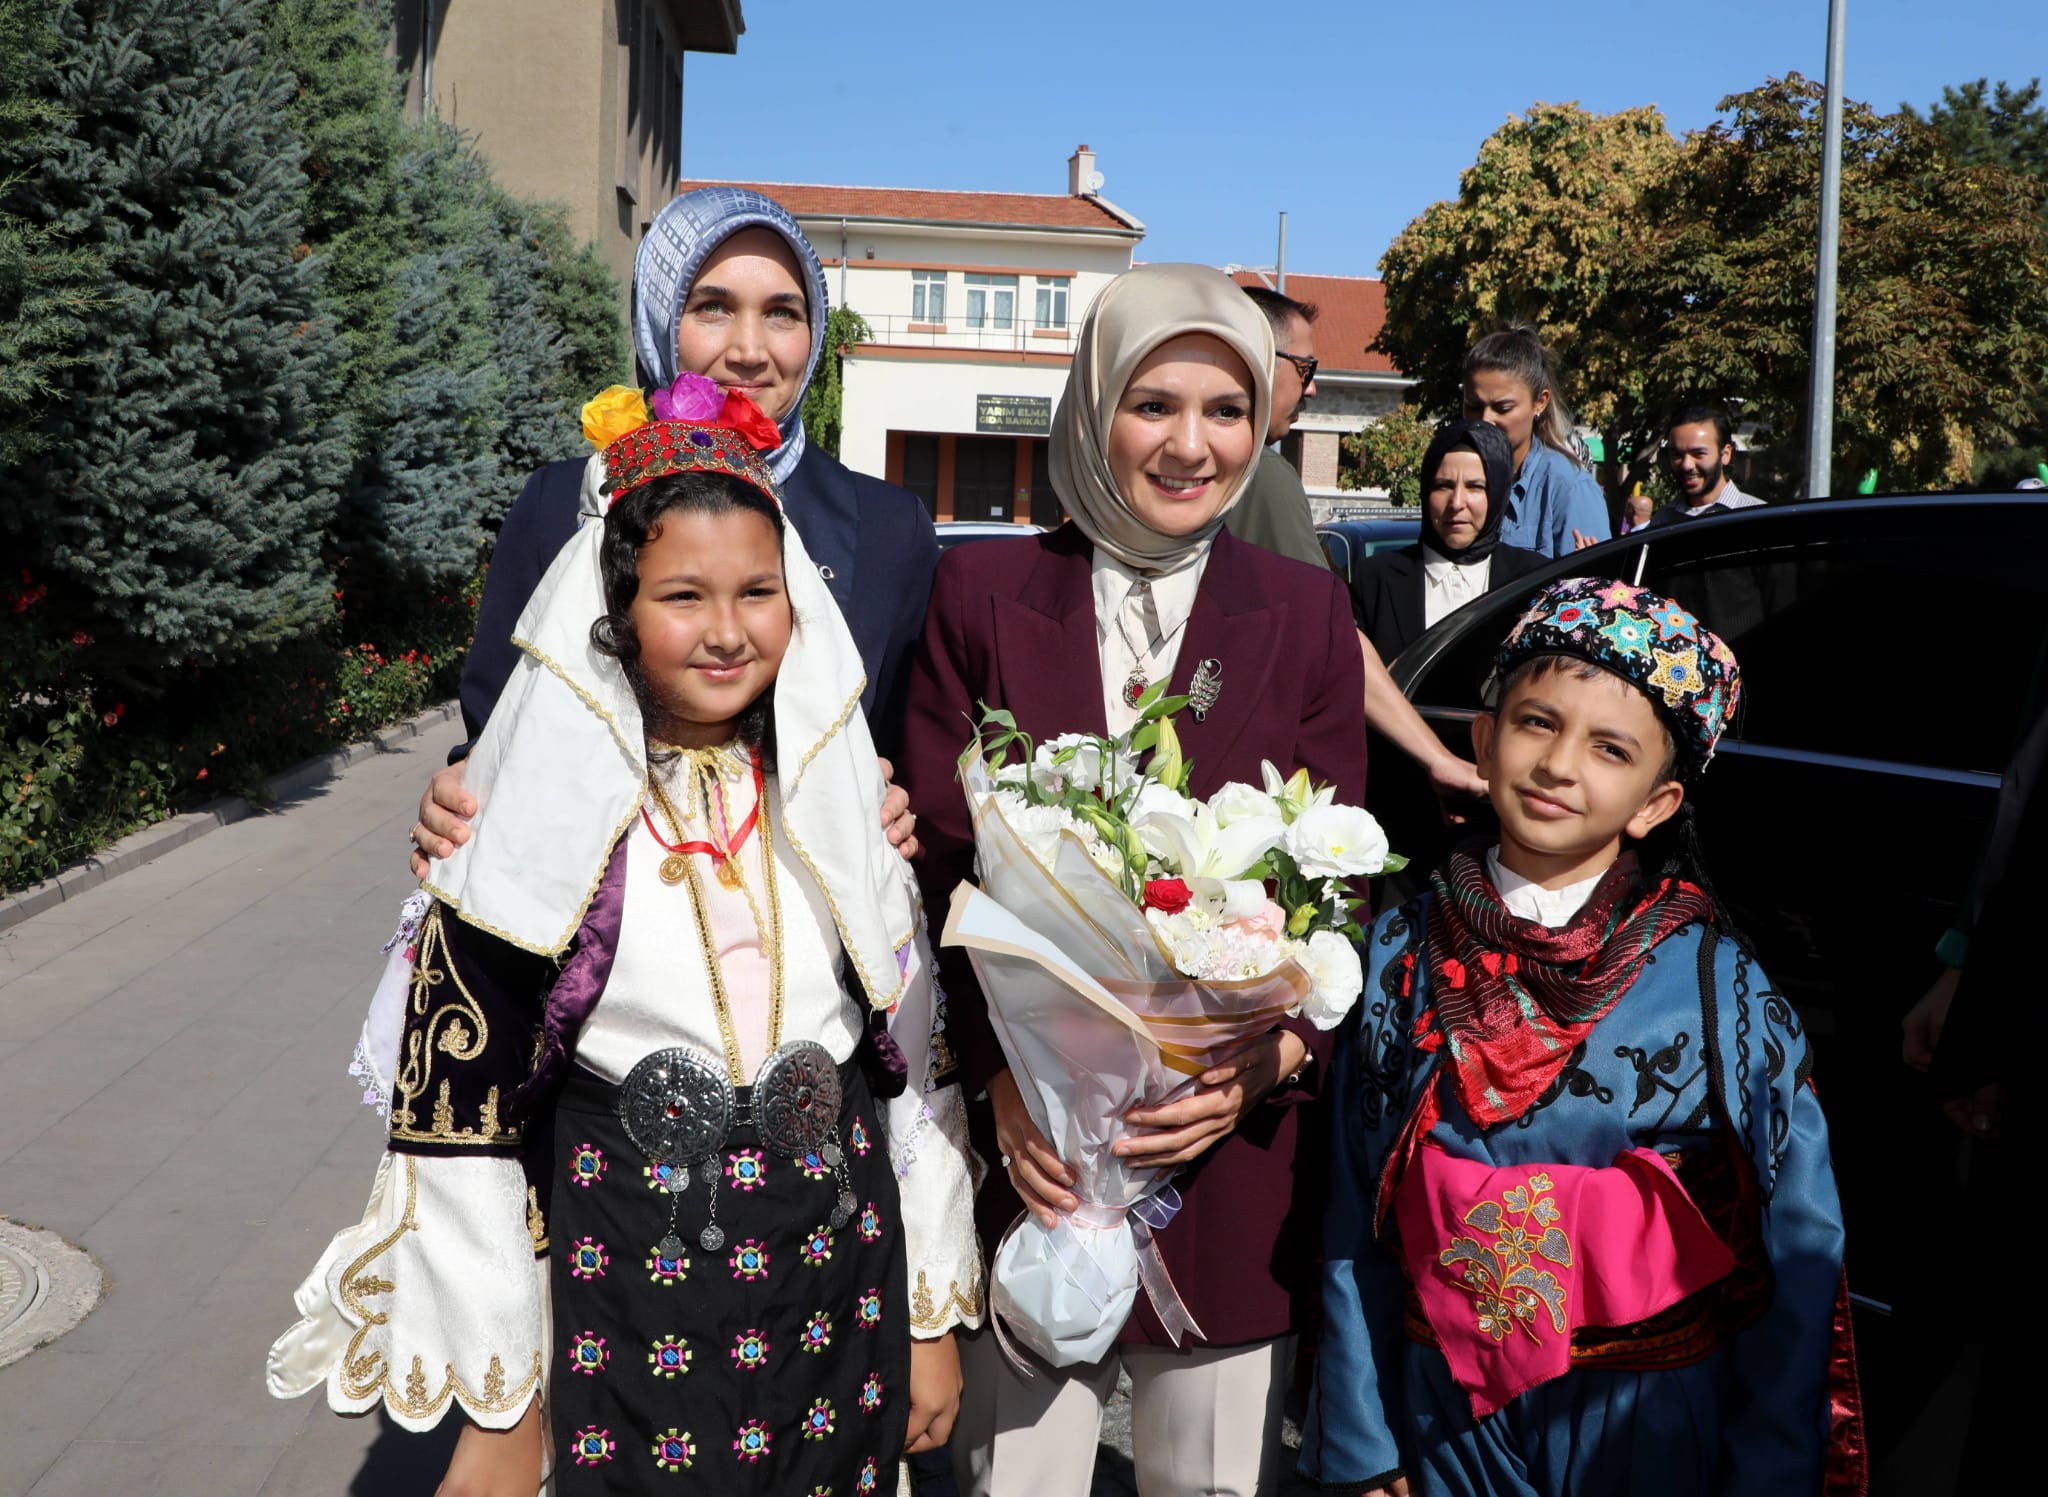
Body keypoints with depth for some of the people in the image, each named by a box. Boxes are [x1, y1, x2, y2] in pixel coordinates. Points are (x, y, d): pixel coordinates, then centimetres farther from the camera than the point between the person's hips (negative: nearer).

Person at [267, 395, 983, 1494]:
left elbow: (916, 1062, 5)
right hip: (624, 1289, -3)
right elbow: (458, 1112, -7)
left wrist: (935, 1317, 7)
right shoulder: (541, 826, -11)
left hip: (837, 1281, 3)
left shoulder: (842, 800, -1)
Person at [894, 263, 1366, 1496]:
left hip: (1234, 1149, 1)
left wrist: (1274, 1061, -13)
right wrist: (997, 1080, -14)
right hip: (1027, 1143, -1)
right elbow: (939, 863, -2)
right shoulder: (983, 592, 0)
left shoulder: (1307, 613, 4)